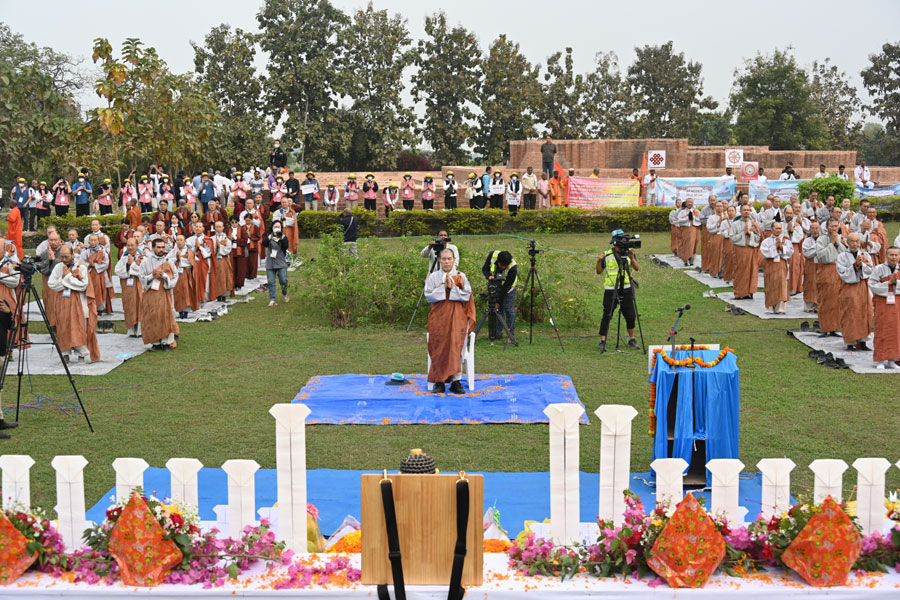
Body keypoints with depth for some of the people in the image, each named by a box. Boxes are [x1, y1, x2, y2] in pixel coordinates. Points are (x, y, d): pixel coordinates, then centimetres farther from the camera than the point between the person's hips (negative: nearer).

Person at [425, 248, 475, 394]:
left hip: (457, 317, 0)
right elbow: (428, 296, 1)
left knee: (457, 344, -23)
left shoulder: (461, 277, 11)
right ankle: (439, 382, -19)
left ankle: (456, 380, -21)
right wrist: (443, 287, -8)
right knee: (439, 346, -20)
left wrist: (453, 288, -10)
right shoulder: (433, 277, 12)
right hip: (438, 317, 0)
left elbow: (467, 296, 1)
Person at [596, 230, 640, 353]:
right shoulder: (607, 255, 1)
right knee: (607, 316, -6)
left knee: (630, 315, 6)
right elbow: (599, 272, 5)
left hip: (626, 289, 2)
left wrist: (632, 258, -21)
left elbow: (637, 268, -6)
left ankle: (631, 339, 21)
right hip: (610, 290, -2)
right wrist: (599, 261, -13)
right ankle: (603, 342, -1)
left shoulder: (629, 252, 5)